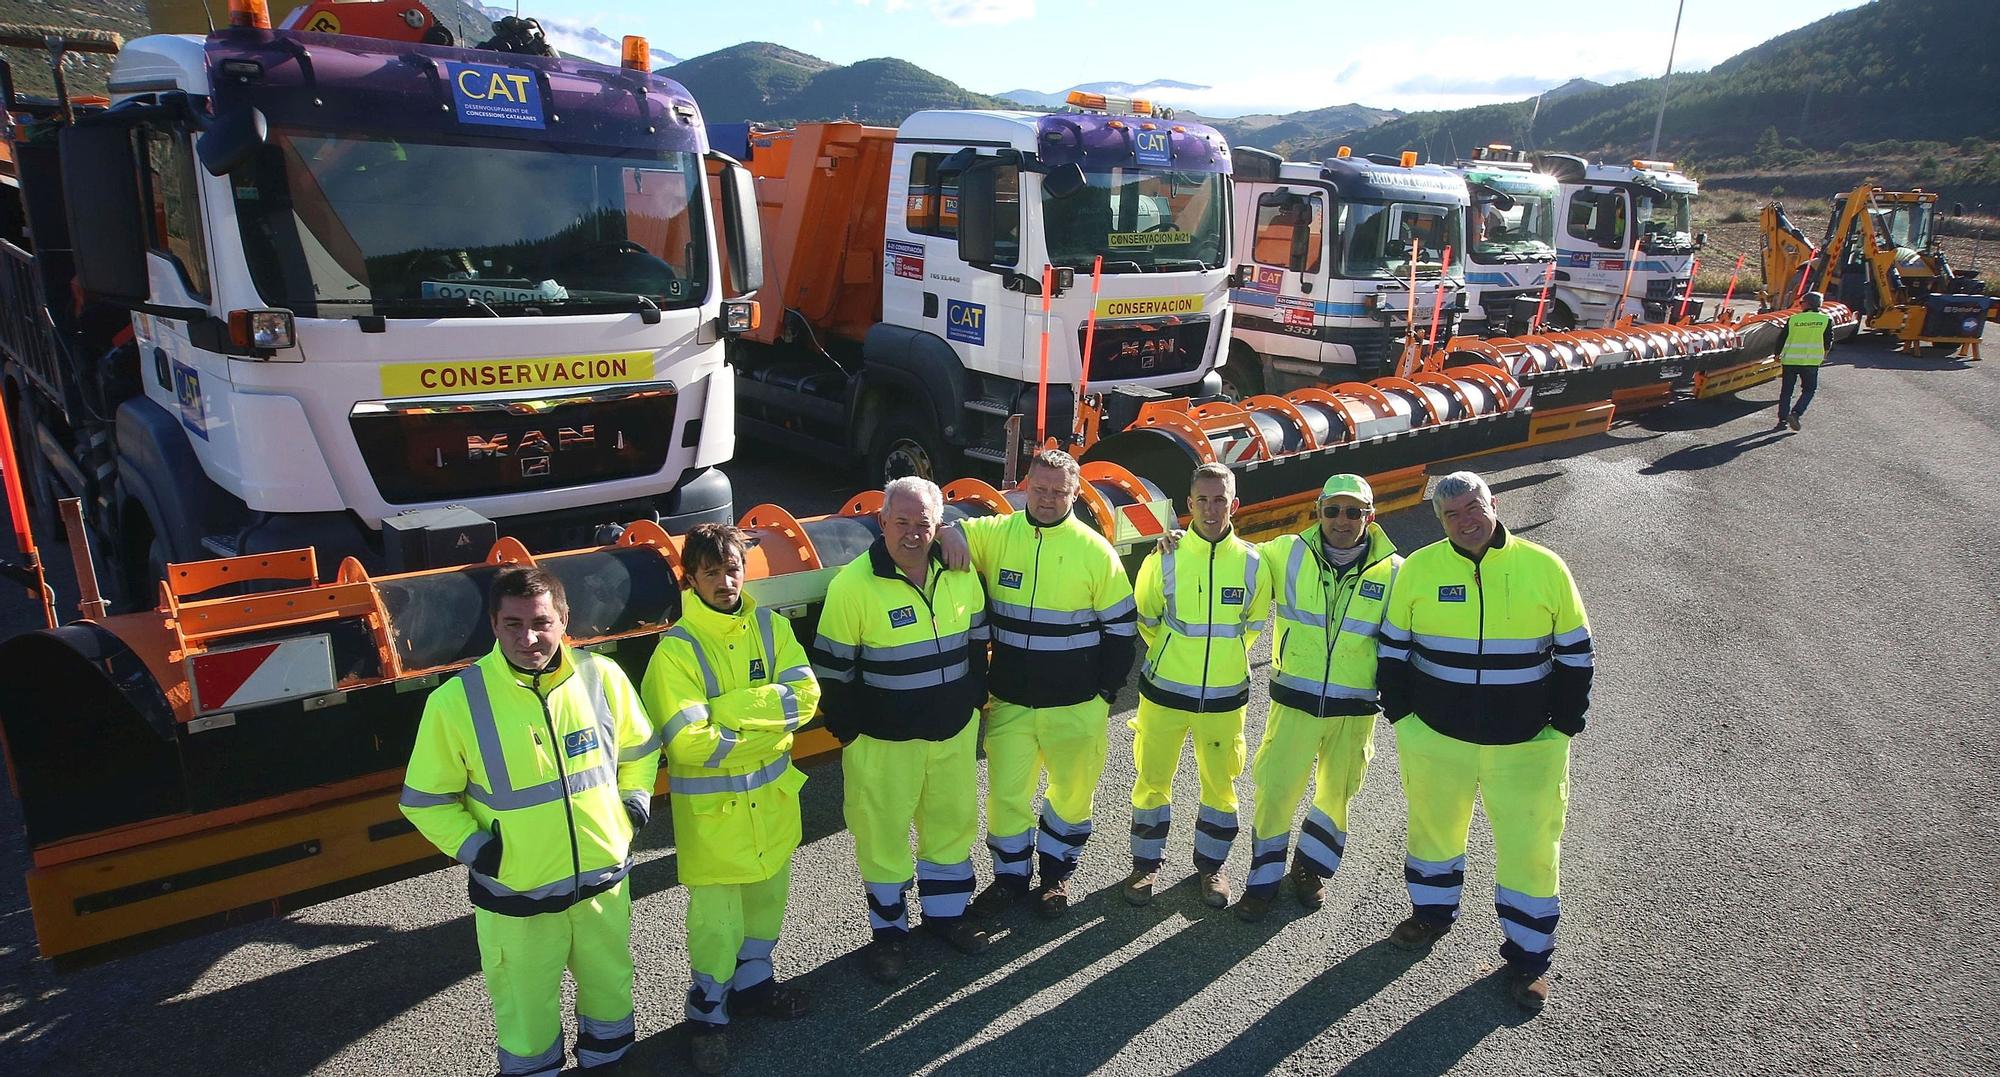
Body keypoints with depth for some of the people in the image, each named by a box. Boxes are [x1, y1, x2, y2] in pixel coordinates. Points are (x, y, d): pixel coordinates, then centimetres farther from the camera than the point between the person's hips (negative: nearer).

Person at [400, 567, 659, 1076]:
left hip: (603, 878, 3)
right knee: (527, 1006, 16)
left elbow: (638, 748, 9)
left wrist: (633, 804, -1)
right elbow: (426, 800, -5)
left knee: (611, 985, 24)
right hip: (514, 896, -3)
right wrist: (474, 848, -14)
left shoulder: (602, 676, -10)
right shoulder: (456, 701, -17)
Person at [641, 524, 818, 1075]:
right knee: (716, 910, 5)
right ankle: (708, 1012, 29)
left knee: (768, 889, 20)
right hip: (711, 802, -5)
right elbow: (688, 742, -24)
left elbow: (804, 695, -13)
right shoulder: (676, 649, -18)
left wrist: (727, 707, -23)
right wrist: (767, 725, -16)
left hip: (773, 791, 5)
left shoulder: (769, 625, -3)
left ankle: (753, 980, 44)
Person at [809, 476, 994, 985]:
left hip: (955, 731, 5)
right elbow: (833, 667, -11)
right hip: (884, 738, -4)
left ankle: (946, 912, 39)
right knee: (883, 833, 8)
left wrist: (974, 698, 10)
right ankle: (890, 929, 28)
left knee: (953, 820, 18)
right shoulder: (852, 584, -17)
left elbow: (976, 640, 11)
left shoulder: (960, 573, -3)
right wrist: (848, 729, -8)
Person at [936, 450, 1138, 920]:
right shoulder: (996, 534, -4)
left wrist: (1106, 691, 0)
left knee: (1073, 792, 15)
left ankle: (1057, 873, 39)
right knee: (1006, 794, 10)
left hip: (1075, 705, -1)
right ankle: (1011, 876, 34)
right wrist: (947, 531, -21)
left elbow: (1120, 627, 0)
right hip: (1008, 702, 1)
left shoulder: (1095, 550, -7)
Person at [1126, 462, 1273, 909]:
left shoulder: (1252, 563, -5)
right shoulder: (1164, 559, -9)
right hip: (1165, 691, -1)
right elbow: (1144, 617, 6)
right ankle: (1146, 863, 28)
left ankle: (1211, 864, 34)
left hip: (1226, 696, 1)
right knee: (1153, 779, 9)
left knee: (1220, 783, 13)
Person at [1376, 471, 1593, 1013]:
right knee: (1434, 826, 18)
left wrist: (1565, 723, 0)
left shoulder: (1544, 567, -6)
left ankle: (1528, 955, 24)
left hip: (1526, 743, -1)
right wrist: (1400, 713, 2)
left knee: (1529, 844, 6)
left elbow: (1574, 653, 2)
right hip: (1436, 734, 1)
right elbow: (1394, 647, 4)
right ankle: (1433, 913, 43)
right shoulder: (1419, 568, -5)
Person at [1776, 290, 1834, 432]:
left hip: (1790, 360, 1)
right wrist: (1824, 354, 27)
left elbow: (1782, 338, 5)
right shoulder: (1826, 320, 0)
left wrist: (1778, 355, 21)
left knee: (1786, 391, 10)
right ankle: (1796, 413, -9)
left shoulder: (1792, 319, 0)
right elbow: (1828, 341, 7)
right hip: (1811, 361, -1)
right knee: (1809, 390, 12)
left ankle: (1782, 420, 8)